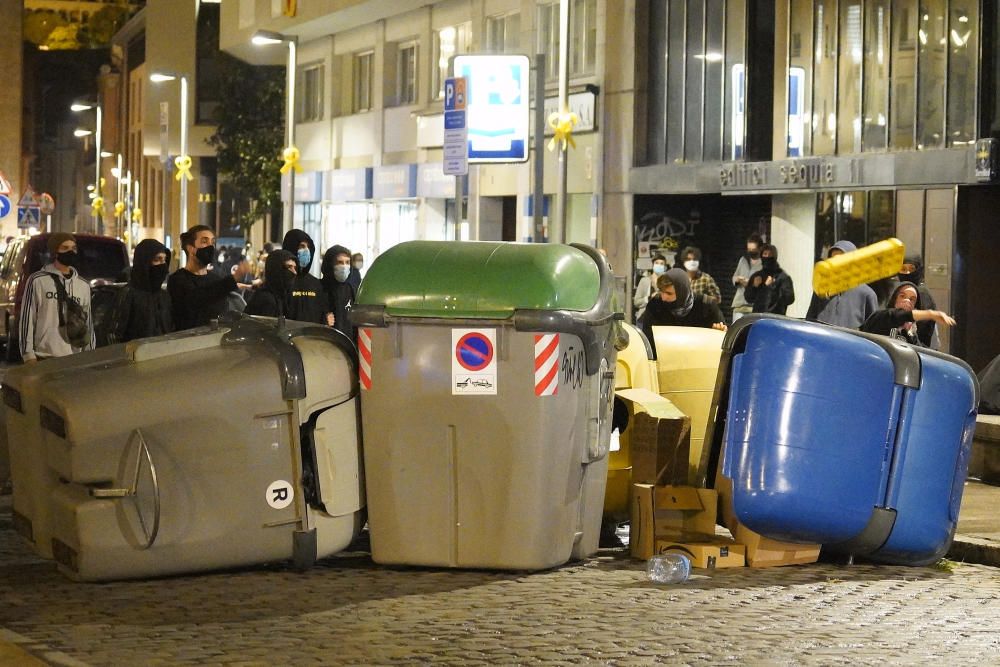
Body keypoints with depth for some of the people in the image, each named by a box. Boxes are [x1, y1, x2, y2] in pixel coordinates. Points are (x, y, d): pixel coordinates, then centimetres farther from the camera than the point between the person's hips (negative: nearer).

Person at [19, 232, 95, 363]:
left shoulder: (83, 285, 14)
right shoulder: (37, 281, 1)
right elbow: (27, 318, -1)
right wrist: (29, 356, -6)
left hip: (74, 358, 4)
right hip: (44, 358, -4)